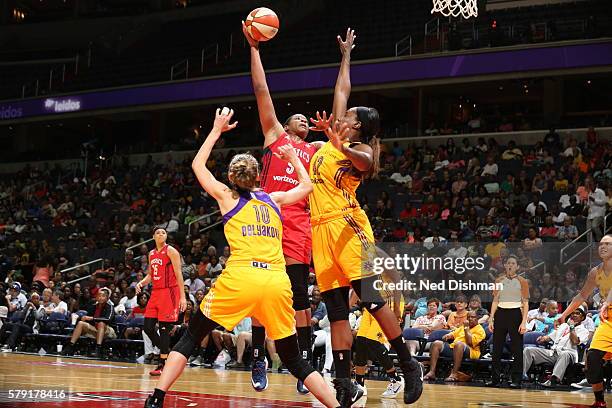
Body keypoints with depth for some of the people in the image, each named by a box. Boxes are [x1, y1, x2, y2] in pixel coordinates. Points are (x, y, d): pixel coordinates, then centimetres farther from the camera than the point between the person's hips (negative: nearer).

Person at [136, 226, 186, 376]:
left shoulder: (171, 251, -5)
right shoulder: (152, 254, 16)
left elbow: (178, 274, -9)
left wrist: (182, 297, -15)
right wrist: (141, 283, 3)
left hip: (169, 292, -7)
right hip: (156, 292, 7)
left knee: (164, 328, -8)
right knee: (148, 327, 2)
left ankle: (162, 365, -6)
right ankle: (166, 351, 21)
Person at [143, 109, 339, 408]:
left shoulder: (226, 196, 14)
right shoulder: (274, 199, 20)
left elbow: (197, 165, 29)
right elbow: (306, 185, 39)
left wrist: (217, 131, 37)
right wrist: (292, 157, 50)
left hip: (240, 278, -2)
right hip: (277, 282, 3)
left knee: (190, 339, 11)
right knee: (293, 359, 13)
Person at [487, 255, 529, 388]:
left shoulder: (522, 281, 1)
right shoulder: (499, 281, 10)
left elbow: (525, 303, -2)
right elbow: (495, 301, 11)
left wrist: (524, 322, -11)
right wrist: (491, 319, 3)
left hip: (515, 314, -3)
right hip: (500, 314, 3)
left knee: (517, 349, -2)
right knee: (497, 348, 4)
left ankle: (516, 380, 3)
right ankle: (494, 379, 11)